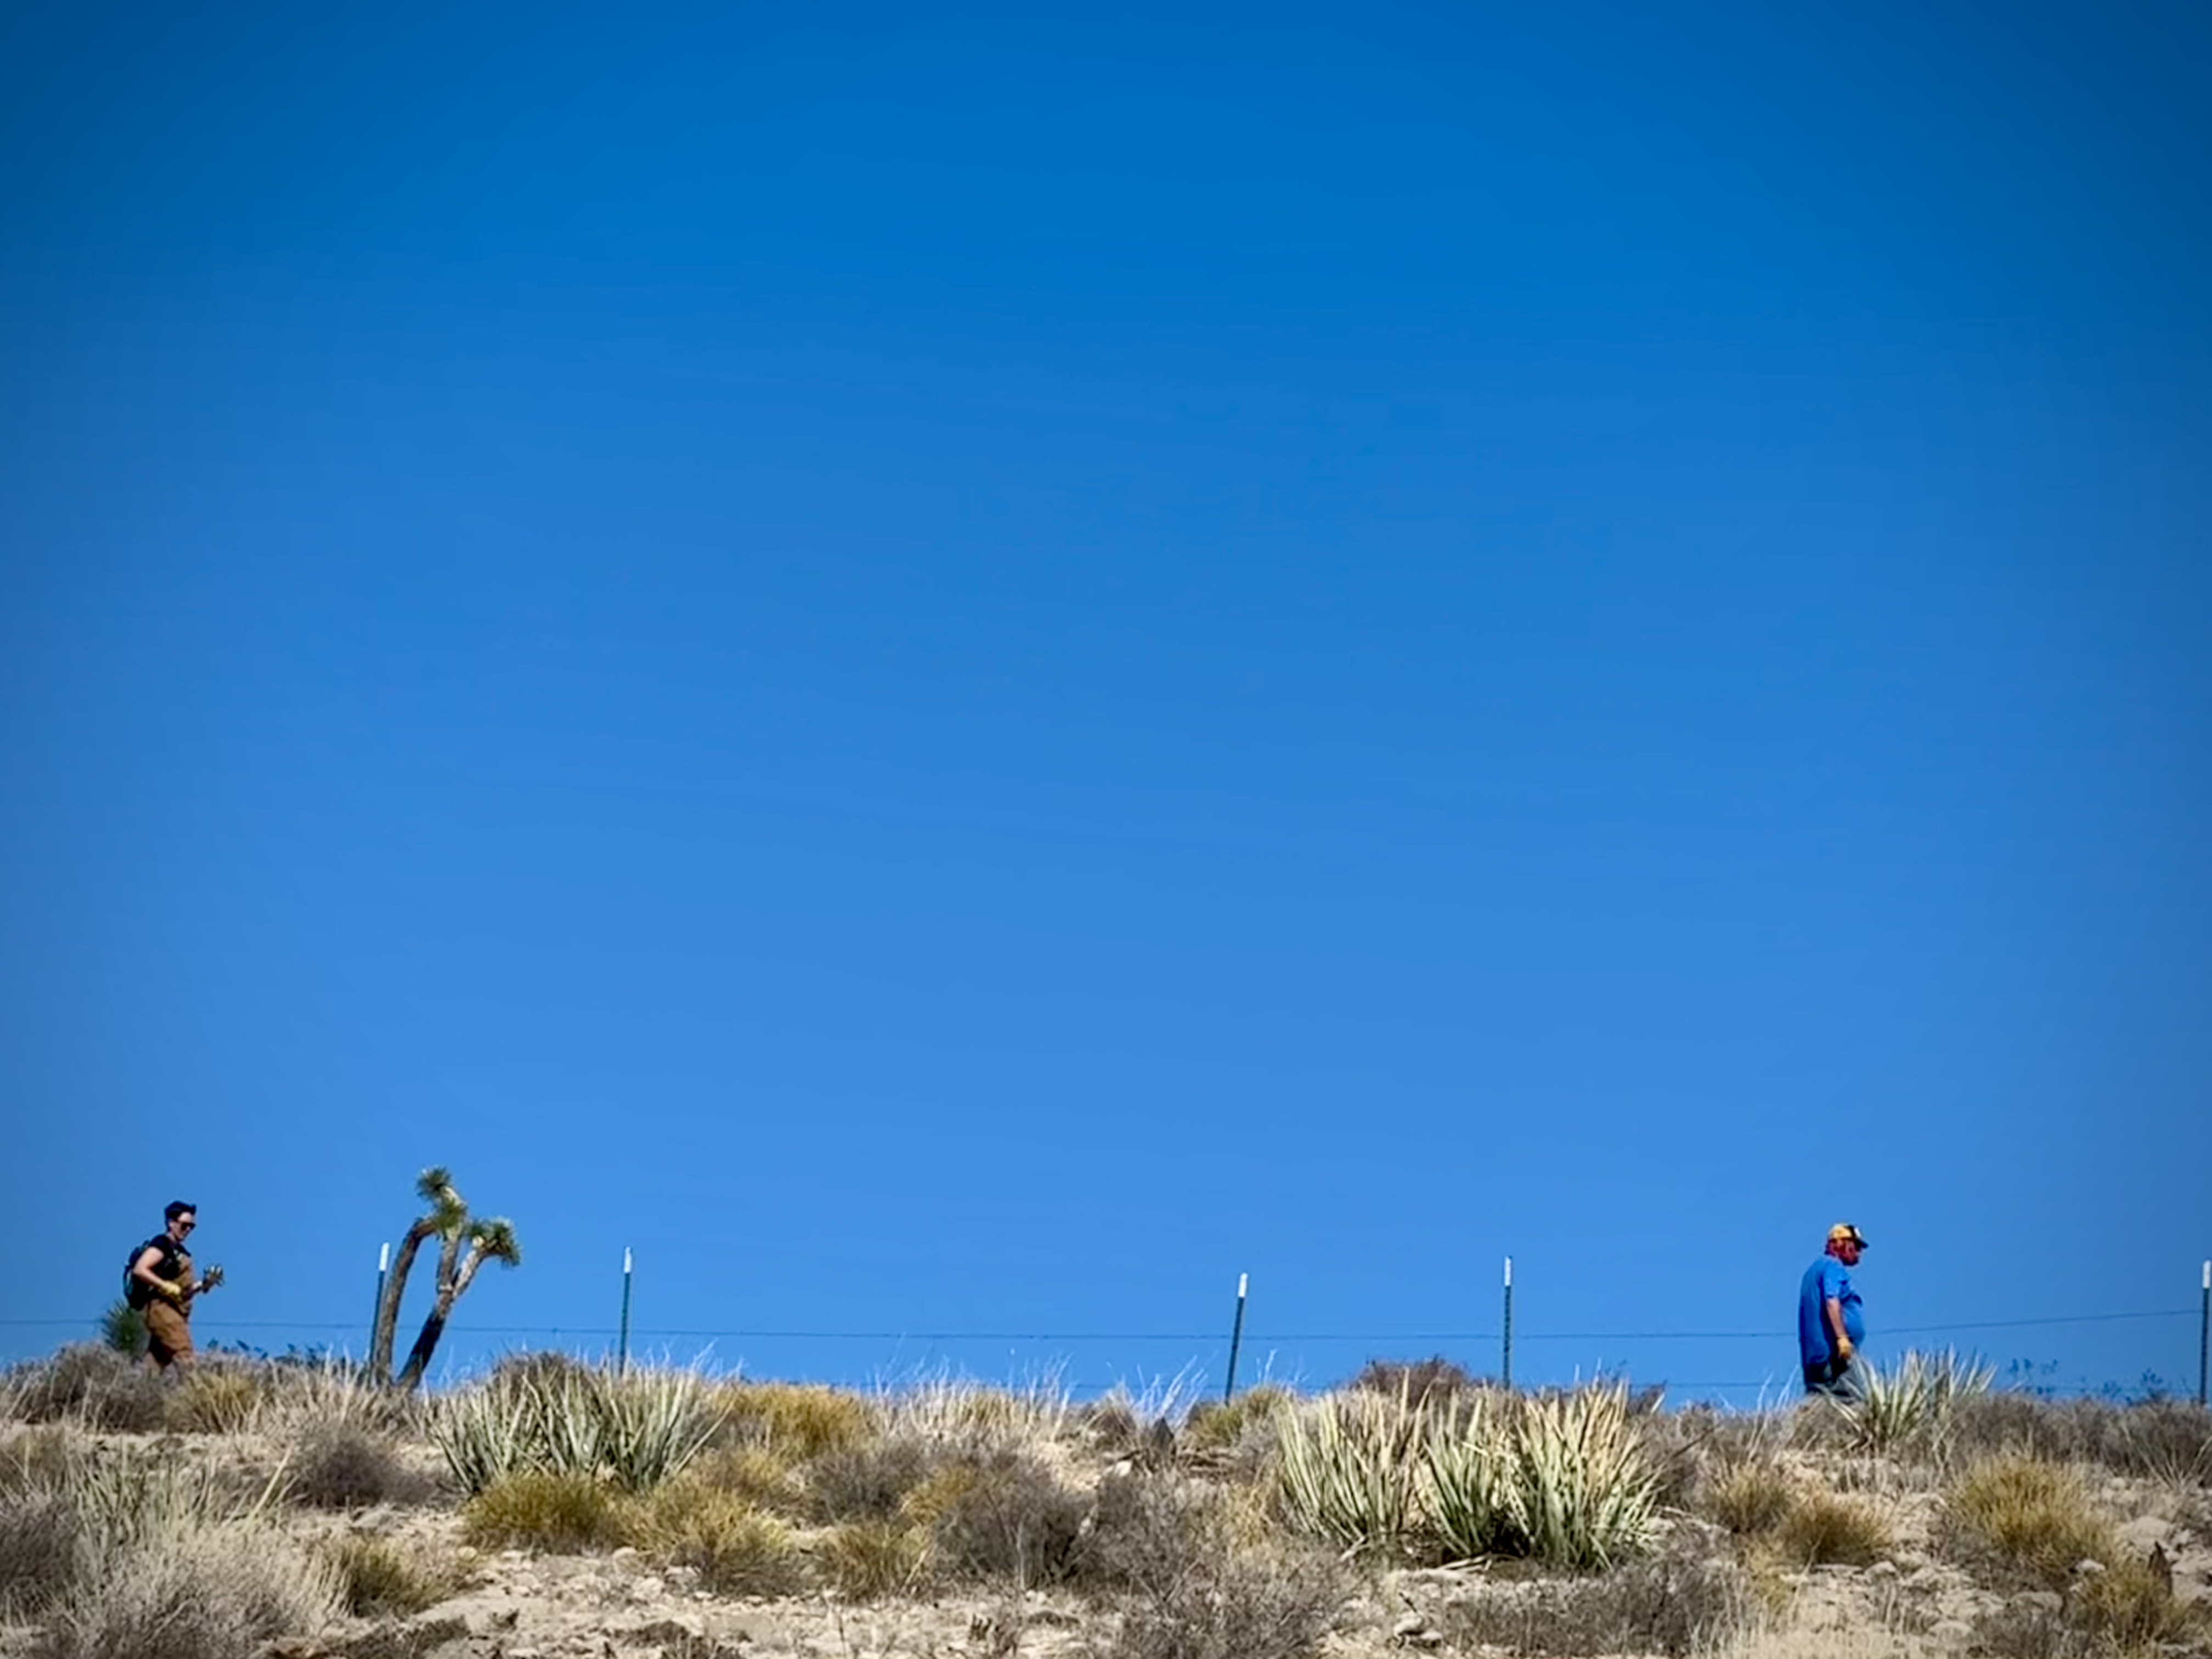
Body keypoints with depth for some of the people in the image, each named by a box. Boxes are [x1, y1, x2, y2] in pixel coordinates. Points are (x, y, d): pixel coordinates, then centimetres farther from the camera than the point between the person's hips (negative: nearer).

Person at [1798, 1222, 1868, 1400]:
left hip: (1814, 1352, 10)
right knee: (1855, 1399, -17)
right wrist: (1841, 1337, -25)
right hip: (1834, 1350, -10)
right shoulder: (1833, 1267, -5)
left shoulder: (1816, 1268, 27)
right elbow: (1832, 1301, -19)